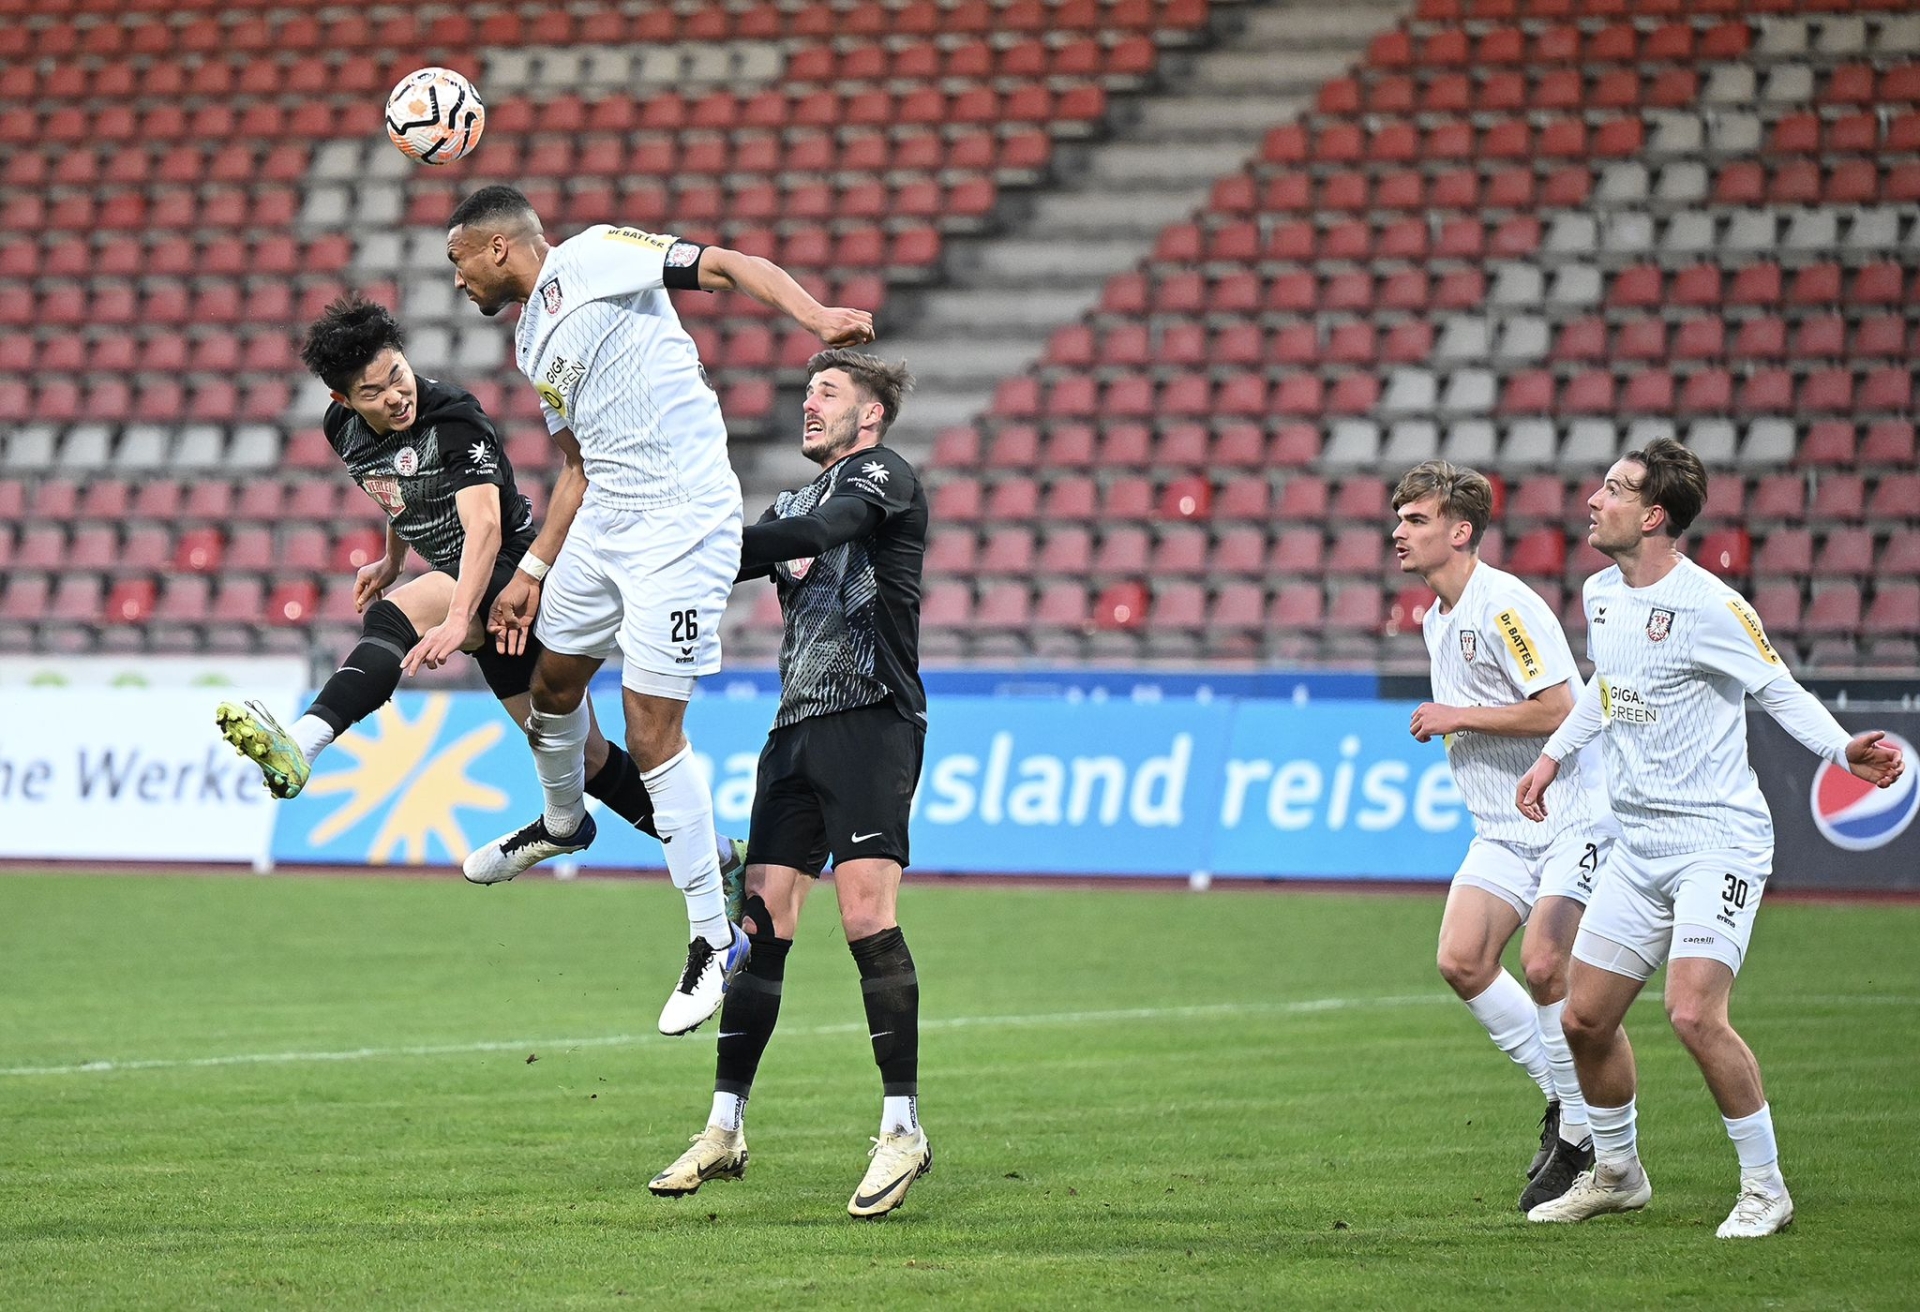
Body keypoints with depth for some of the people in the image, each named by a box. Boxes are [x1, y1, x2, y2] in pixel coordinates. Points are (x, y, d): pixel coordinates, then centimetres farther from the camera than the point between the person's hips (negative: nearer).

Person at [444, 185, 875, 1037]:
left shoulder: (593, 257, -7)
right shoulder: (531, 341, 19)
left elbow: (732, 267, -14)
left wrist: (817, 315, -31)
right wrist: (533, 572, 26)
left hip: (682, 525, -9)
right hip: (604, 523, 9)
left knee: (651, 733, -11)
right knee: (554, 679, 24)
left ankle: (714, 939, -3)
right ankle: (562, 823, 55)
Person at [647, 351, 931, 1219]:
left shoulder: (881, 476, -1)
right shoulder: (796, 504, 24)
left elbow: (813, 536, -18)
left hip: (872, 720, -8)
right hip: (798, 728, 8)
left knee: (867, 918, -16)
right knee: (760, 922, 3)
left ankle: (902, 1130, -13)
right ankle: (725, 1130, 7)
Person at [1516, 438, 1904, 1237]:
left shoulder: (1708, 607, -16)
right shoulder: (1602, 593, 8)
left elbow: (1779, 690, -11)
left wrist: (1844, 751, -25)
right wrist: (1555, 754, 27)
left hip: (1717, 838, -8)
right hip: (1638, 843, 8)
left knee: (1694, 1014, -21)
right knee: (1586, 1018, 8)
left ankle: (1764, 1187, -6)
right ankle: (1615, 1172, 30)